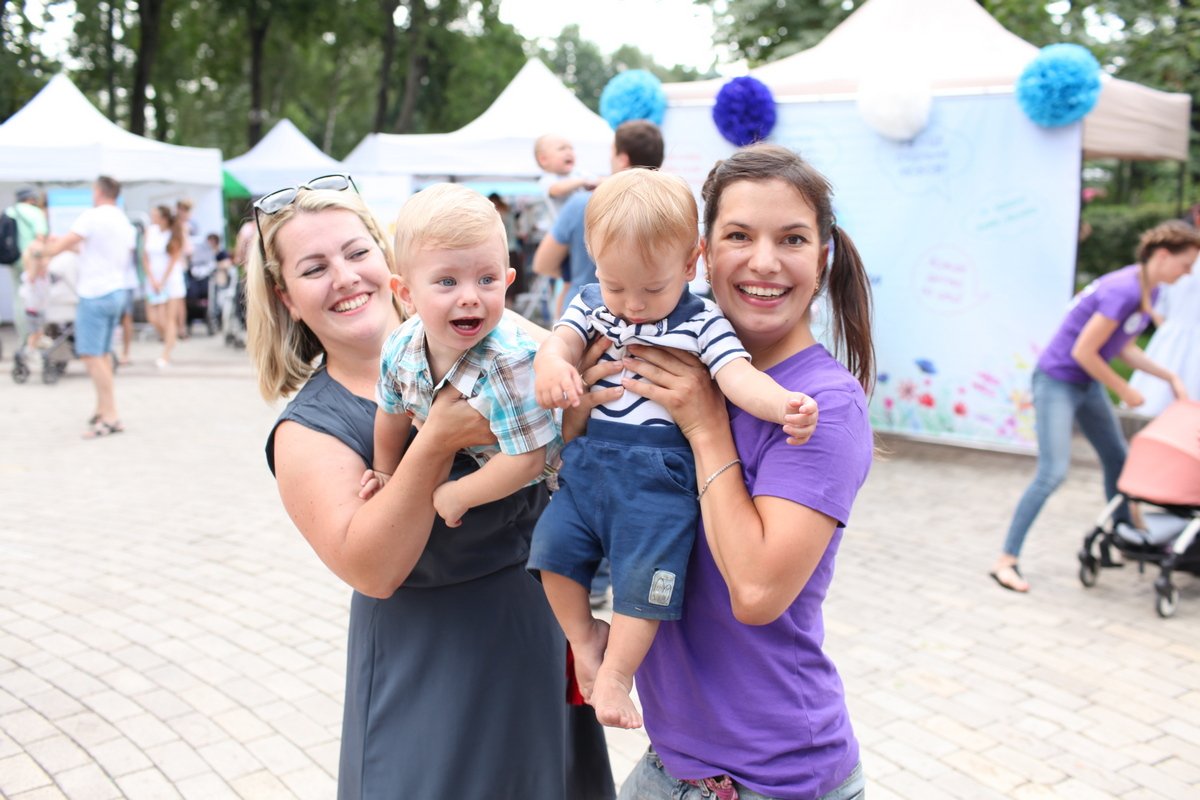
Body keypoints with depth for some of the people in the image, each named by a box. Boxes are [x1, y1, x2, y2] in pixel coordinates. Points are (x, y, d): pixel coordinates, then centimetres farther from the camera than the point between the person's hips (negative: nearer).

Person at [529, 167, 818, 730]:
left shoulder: (702, 324, -3)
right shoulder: (591, 305, 11)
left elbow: (738, 376, -15)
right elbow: (561, 342, -2)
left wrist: (782, 404, -36)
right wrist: (552, 366, -28)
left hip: (656, 476, -4)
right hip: (587, 463, 5)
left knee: (642, 576, -10)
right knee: (553, 547, 1)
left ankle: (615, 674, 10)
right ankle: (585, 638, 25)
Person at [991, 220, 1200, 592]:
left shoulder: (1149, 290, 3)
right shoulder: (1123, 291, -26)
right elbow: (1084, 352, -23)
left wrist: (1169, 376, 5)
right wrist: (1124, 391, -12)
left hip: (1087, 384, 10)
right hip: (1057, 381, -10)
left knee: (1117, 459, 17)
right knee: (1053, 472, -15)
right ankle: (1006, 560, -9)